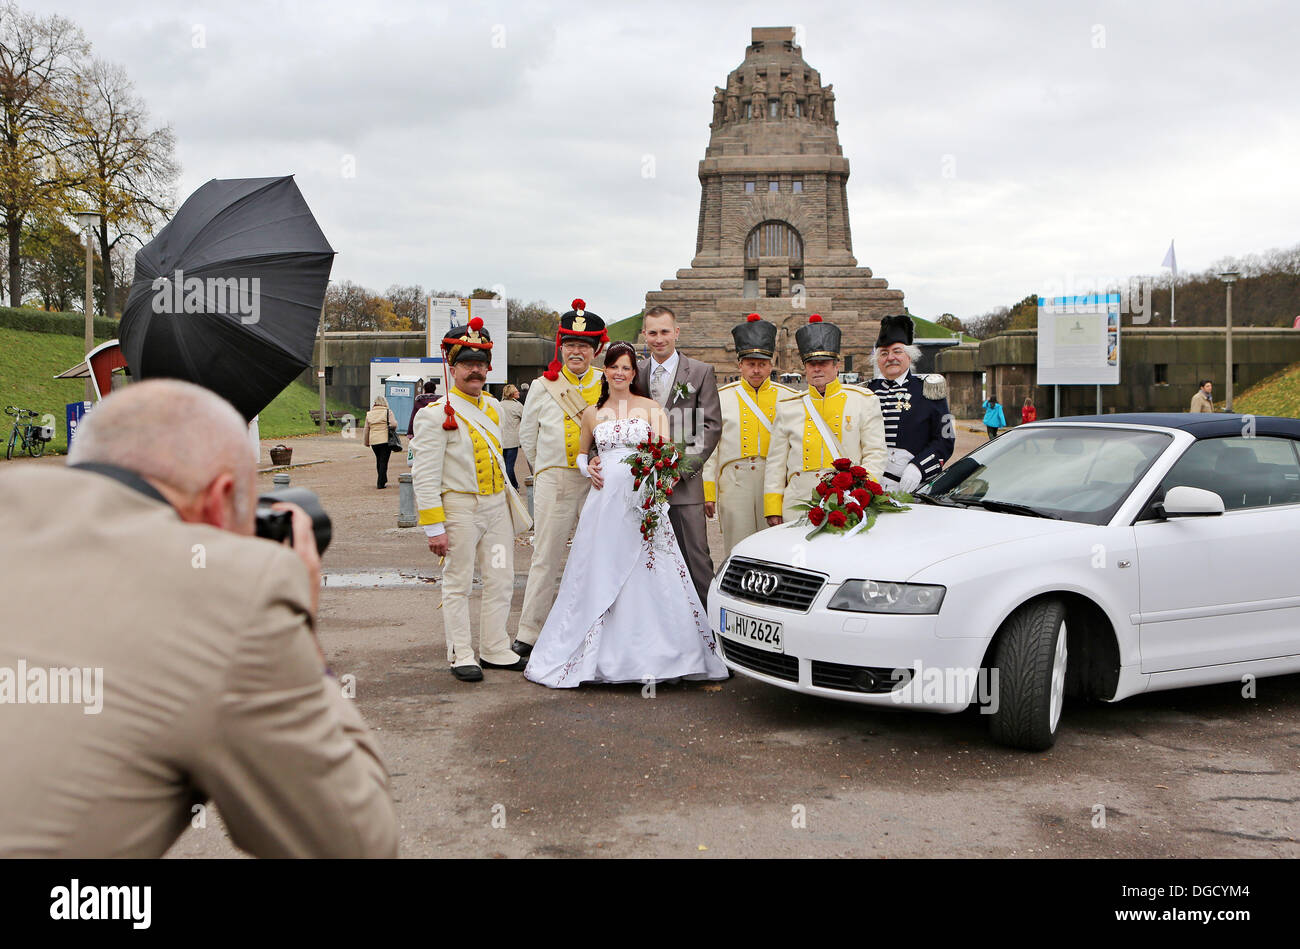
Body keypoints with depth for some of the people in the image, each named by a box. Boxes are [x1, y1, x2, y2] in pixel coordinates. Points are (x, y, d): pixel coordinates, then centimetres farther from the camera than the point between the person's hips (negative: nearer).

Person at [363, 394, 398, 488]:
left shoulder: (369, 414, 9)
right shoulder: (388, 412, -4)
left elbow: (366, 430, 11)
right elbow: (393, 424, -15)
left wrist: (366, 442, 20)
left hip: (373, 441, 4)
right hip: (386, 440, -4)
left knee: (379, 460, 18)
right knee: (384, 461, -1)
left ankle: (383, 480, 26)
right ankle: (381, 483, -3)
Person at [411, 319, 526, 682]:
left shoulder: (493, 408, 10)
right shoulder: (435, 414, -11)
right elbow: (425, 477, -14)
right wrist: (434, 527, -17)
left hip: (497, 506, 7)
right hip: (460, 508, -7)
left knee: (501, 581, 10)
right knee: (458, 585, 3)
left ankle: (495, 650, 22)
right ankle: (461, 656, 13)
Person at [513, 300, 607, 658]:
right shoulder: (543, 386, 3)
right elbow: (527, 433, 14)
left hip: (597, 481, 1)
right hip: (553, 480, -1)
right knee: (546, 556, -1)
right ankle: (529, 632, 4)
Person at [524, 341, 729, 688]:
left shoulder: (651, 408, 6)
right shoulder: (592, 413, 13)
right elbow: (581, 452, 25)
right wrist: (587, 469, 5)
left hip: (644, 500, -2)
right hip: (605, 500, 2)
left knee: (649, 578, -3)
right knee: (599, 576, 1)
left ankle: (651, 656, 5)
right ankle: (601, 657, 10)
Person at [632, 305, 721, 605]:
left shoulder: (701, 372, 3)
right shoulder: (635, 373, 12)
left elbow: (711, 426, -2)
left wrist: (684, 466, -11)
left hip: (684, 482, -3)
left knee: (695, 556, -3)